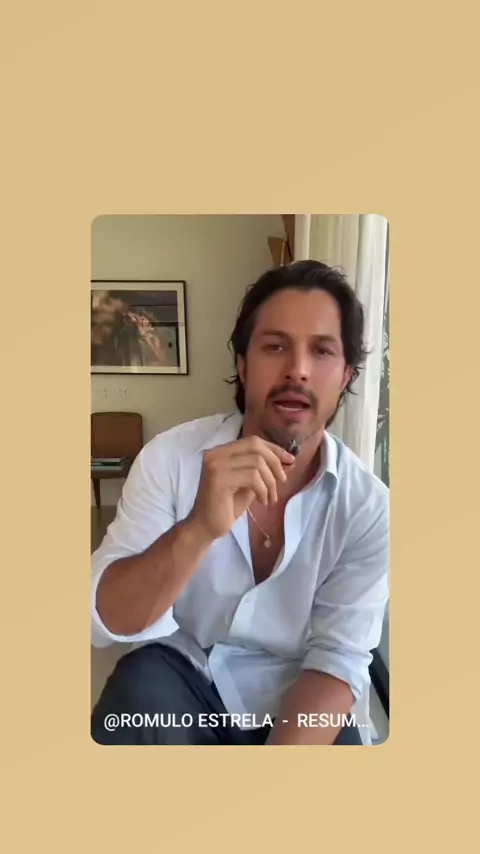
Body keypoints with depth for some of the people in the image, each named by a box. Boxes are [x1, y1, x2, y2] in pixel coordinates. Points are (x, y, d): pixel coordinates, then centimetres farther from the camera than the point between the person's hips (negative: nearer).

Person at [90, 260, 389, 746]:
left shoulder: (368, 507, -13)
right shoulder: (170, 457, -14)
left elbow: (338, 663, -14)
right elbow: (104, 622, -20)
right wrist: (197, 529, -38)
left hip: (294, 705, 1)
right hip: (182, 679, 0)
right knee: (141, 684, -28)